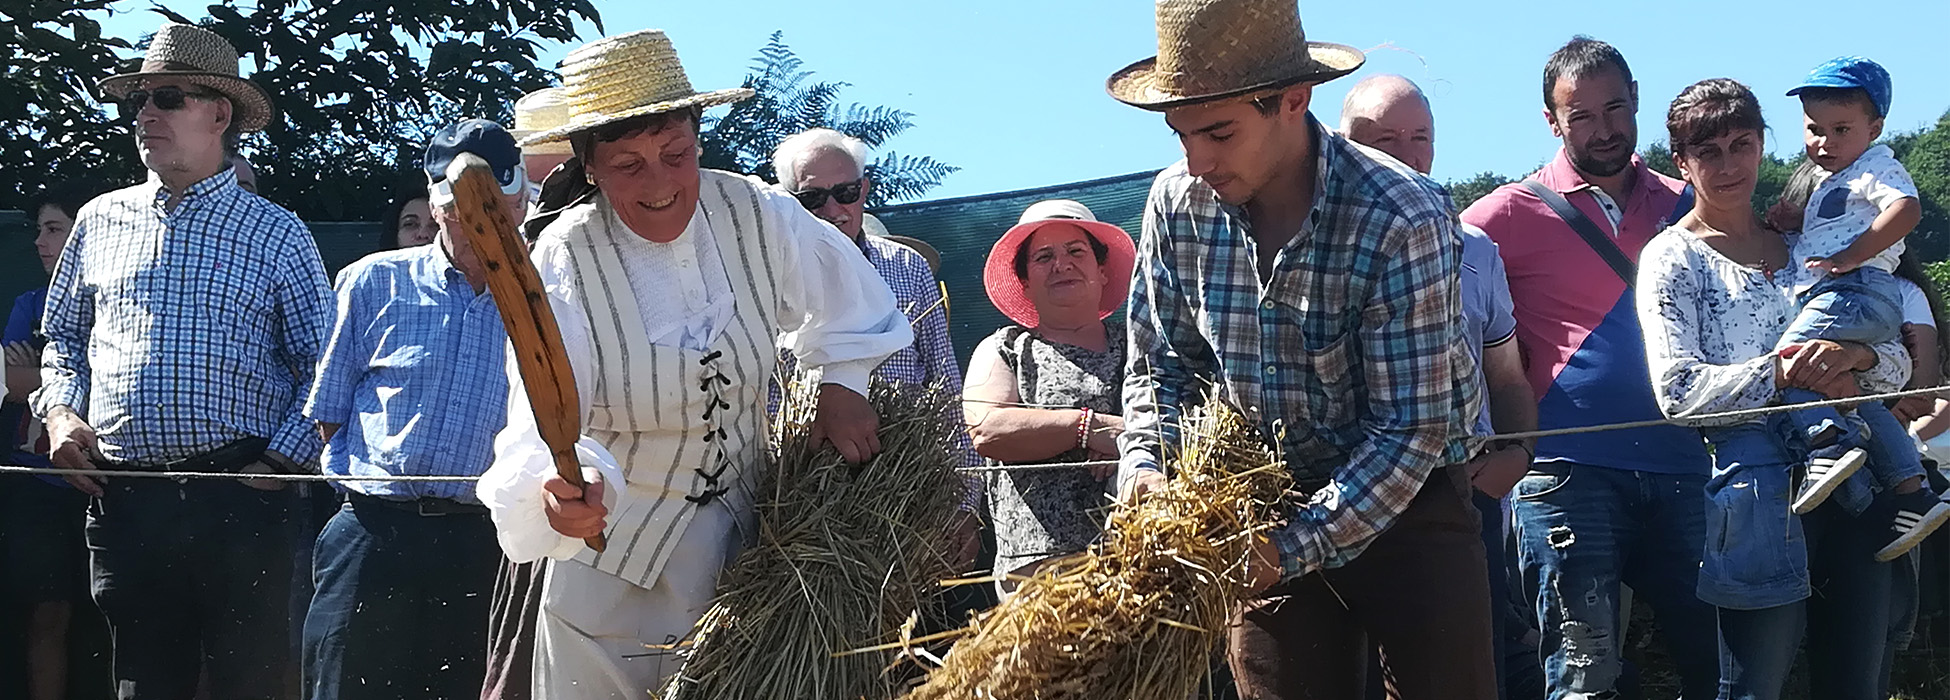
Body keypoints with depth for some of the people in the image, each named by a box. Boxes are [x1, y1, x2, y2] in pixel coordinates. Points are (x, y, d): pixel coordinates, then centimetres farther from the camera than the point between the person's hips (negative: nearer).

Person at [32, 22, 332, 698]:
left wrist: (280, 461, -7)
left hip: (240, 501, -3)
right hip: (123, 506, 3)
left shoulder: (278, 234, 5)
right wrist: (61, 412, 5)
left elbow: (320, 365, 4)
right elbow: (64, 336, 24)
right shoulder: (100, 222, 14)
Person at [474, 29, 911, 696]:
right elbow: (544, 415, -32)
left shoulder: (759, 215, -11)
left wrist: (842, 382, 0)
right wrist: (560, 489, -51)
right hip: (614, 544, -3)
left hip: (745, 540, 3)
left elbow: (846, 304, 10)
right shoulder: (565, 262, -20)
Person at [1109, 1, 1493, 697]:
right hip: (1259, 508, 4)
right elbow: (1161, 366, 3)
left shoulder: (1402, 221, -26)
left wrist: (1294, 547, -30)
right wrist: (1143, 463, -16)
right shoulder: (1177, 203, -10)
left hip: (1405, 506, -4)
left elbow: (1411, 430, -24)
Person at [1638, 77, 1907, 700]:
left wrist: (1856, 356, -10)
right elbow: (1678, 391, -12)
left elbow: (1897, 363, 12)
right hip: (1762, 495, -5)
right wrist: (1785, 372, -20)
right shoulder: (1674, 258, 1)